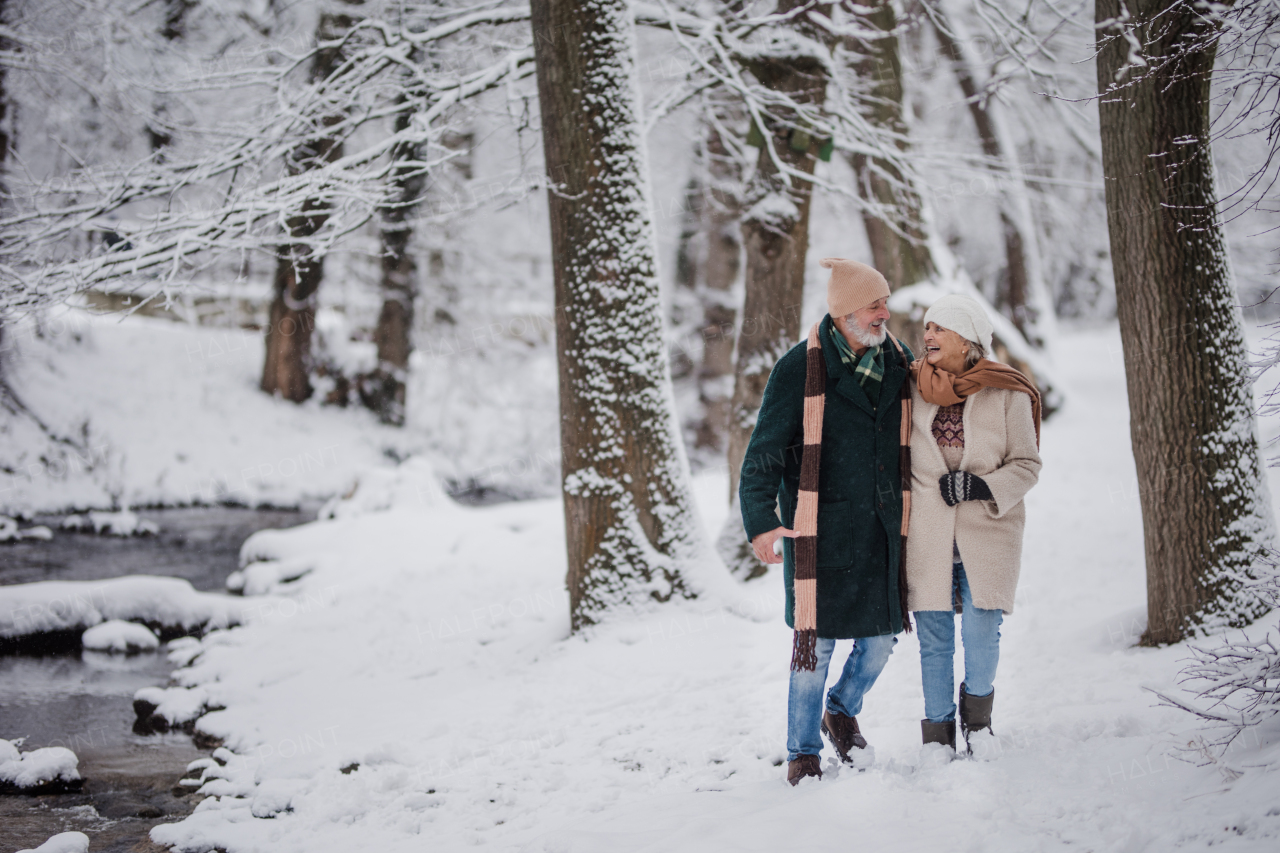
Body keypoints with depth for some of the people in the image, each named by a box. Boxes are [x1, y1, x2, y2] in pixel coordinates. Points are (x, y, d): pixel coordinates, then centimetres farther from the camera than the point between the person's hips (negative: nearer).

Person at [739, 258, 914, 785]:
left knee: (882, 635, 9)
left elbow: (916, 440, 20)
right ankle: (803, 753, 15)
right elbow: (765, 451, -8)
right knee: (815, 642, -1)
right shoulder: (800, 368, -10)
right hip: (820, 530, -5)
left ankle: (842, 712, 38)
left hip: (882, 529, 5)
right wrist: (760, 520, -19)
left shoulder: (899, 364, 5)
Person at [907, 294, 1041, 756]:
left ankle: (977, 712, 21)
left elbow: (1027, 464, 1)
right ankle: (937, 739, 14)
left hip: (987, 531, -2)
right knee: (933, 639, 3)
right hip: (928, 534, 2)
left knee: (981, 632, -7)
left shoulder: (1006, 393, -3)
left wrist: (982, 486, -15)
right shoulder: (914, 387, 5)